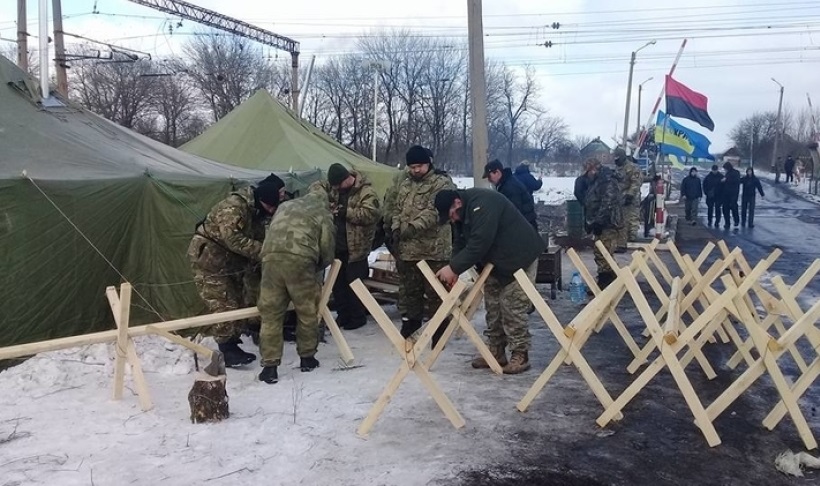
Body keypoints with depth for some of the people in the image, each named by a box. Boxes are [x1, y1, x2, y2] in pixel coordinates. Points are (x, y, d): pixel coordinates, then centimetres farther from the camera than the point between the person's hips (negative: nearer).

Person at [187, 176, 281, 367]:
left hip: (228, 261, 10)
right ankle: (228, 351, -10)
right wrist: (262, 250, -32)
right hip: (208, 257, -10)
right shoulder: (233, 206, -25)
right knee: (223, 303, -13)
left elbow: (256, 239, 8)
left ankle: (232, 344, 17)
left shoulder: (258, 212, 5)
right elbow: (233, 239, -32)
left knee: (237, 301, 9)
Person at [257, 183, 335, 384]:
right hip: (300, 260, -3)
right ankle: (307, 358, 26)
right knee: (307, 312, 15)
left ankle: (269, 366, 7)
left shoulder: (285, 205, 32)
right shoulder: (323, 214, 18)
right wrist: (318, 267, 31)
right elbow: (327, 250, 13)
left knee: (270, 313, 8)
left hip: (271, 257, 3)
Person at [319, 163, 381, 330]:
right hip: (337, 245, 7)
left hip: (356, 247, -7)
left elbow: (370, 214, -26)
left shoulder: (366, 191, -15)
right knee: (337, 282, 14)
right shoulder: (335, 186, 5)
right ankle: (343, 315, 27)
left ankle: (358, 317, 15)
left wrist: (344, 212, -24)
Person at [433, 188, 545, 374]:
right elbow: (461, 244, 5)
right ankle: (495, 352, 18)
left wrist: (453, 267, -29)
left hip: (519, 258, -9)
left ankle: (520, 356, 0)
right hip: (496, 262, 10)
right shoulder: (462, 214, 2)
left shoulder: (482, 204, -28)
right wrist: (453, 270, -11)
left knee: (512, 306, -10)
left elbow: (479, 243, -33)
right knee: (493, 306, 9)